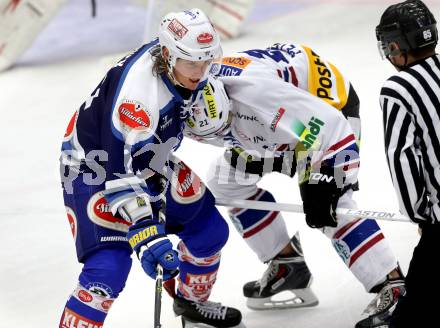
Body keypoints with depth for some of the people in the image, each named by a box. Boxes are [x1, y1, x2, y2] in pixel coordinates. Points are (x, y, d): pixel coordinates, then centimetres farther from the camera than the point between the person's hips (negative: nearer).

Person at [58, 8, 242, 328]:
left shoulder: (179, 60, -15)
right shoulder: (138, 94, -39)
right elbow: (121, 173, -41)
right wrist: (147, 235, -47)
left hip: (148, 160, 8)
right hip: (93, 166, -8)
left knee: (210, 230, 11)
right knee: (110, 266, -24)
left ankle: (192, 302, 39)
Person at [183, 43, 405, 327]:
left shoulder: (253, 90, -41)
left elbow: (326, 123, -38)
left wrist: (319, 185, -37)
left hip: (330, 104, -9)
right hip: (282, 119, 9)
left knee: (329, 207, -22)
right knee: (226, 178, 6)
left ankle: (394, 287, -19)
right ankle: (287, 263, 15)